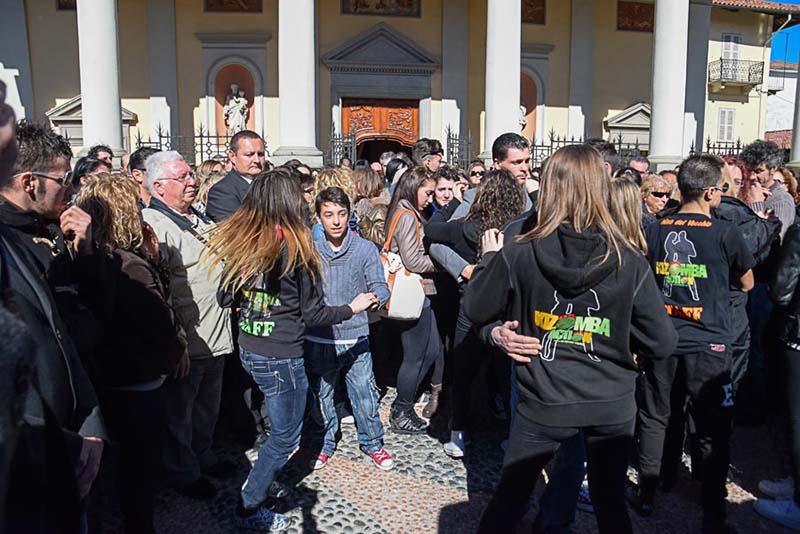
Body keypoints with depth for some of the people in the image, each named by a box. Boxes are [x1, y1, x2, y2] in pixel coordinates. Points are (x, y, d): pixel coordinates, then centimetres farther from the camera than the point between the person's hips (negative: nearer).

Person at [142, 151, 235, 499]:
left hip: (215, 337, 8)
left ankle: (203, 456, 42)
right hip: (187, 343, -8)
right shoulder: (153, 223, -17)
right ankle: (184, 473, 29)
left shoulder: (198, 218, 12)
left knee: (208, 407, 23)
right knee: (180, 414, 11)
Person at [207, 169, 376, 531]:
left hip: (247, 349, 7)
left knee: (279, 427, 26)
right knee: (284, 437, 11)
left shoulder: (237, 240, -1)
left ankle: (261, 480, 36)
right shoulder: (296, 249, -17)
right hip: (281, 357, -7)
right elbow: (313, 314, -11)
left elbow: (225, 299, 8)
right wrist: (353, 308, 2)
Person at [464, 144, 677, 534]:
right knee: (611, 502, 23)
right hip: (612, 405, 2)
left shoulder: (518, 256, -16)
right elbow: (662, 343, -8)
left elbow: (475, 310, -1)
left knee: (509, 499, 19)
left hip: (543, 404, -1)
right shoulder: (629, 261, -13)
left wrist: (491, 260, 13)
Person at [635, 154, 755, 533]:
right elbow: (747, 284, 7)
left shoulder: (655, 230, -1)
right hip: (708, 345, -3)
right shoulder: (725, 233, -9)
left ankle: (647, 495, 26)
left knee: (656, 419, 15)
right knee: (712, 432, 8)